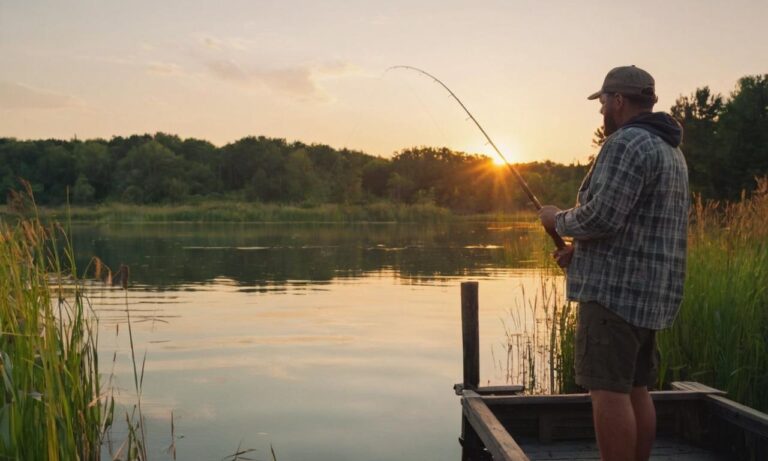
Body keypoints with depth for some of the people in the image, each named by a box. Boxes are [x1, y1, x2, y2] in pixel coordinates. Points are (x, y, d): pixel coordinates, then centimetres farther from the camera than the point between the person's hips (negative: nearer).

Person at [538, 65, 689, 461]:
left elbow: (602, 216, -21)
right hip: (651, 291, 10)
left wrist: (558, 220, -2)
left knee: (608, 389, -7)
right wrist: (581, 247, 18)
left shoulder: (627, 143, -12)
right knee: (635, 389, 13)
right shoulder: (670, 150, 20)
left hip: (616, 288, -10)